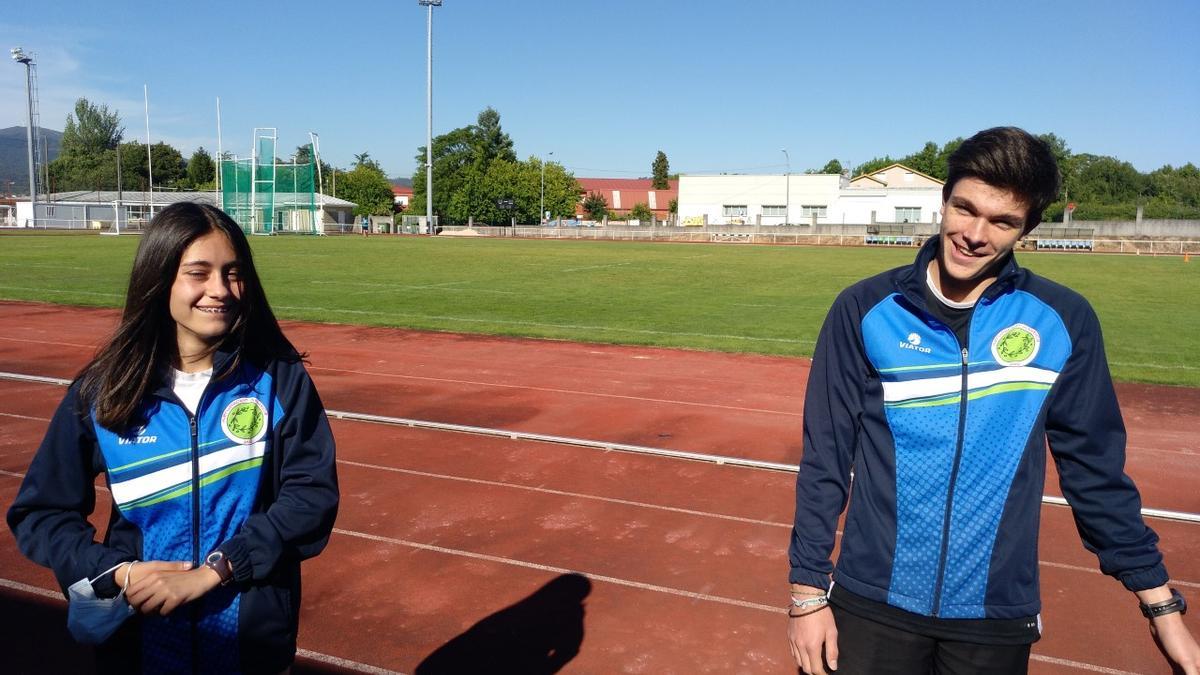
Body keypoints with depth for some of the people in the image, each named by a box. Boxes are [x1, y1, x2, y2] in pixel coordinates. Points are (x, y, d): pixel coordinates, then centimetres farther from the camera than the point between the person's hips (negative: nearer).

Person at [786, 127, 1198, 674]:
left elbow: (1096, 469, 4)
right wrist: (808, 590, -4)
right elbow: (825, 458, -4)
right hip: (872, 609, -1)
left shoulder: (1065, 321, -3)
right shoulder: (865, 309, -7)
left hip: (998, 620, 2)